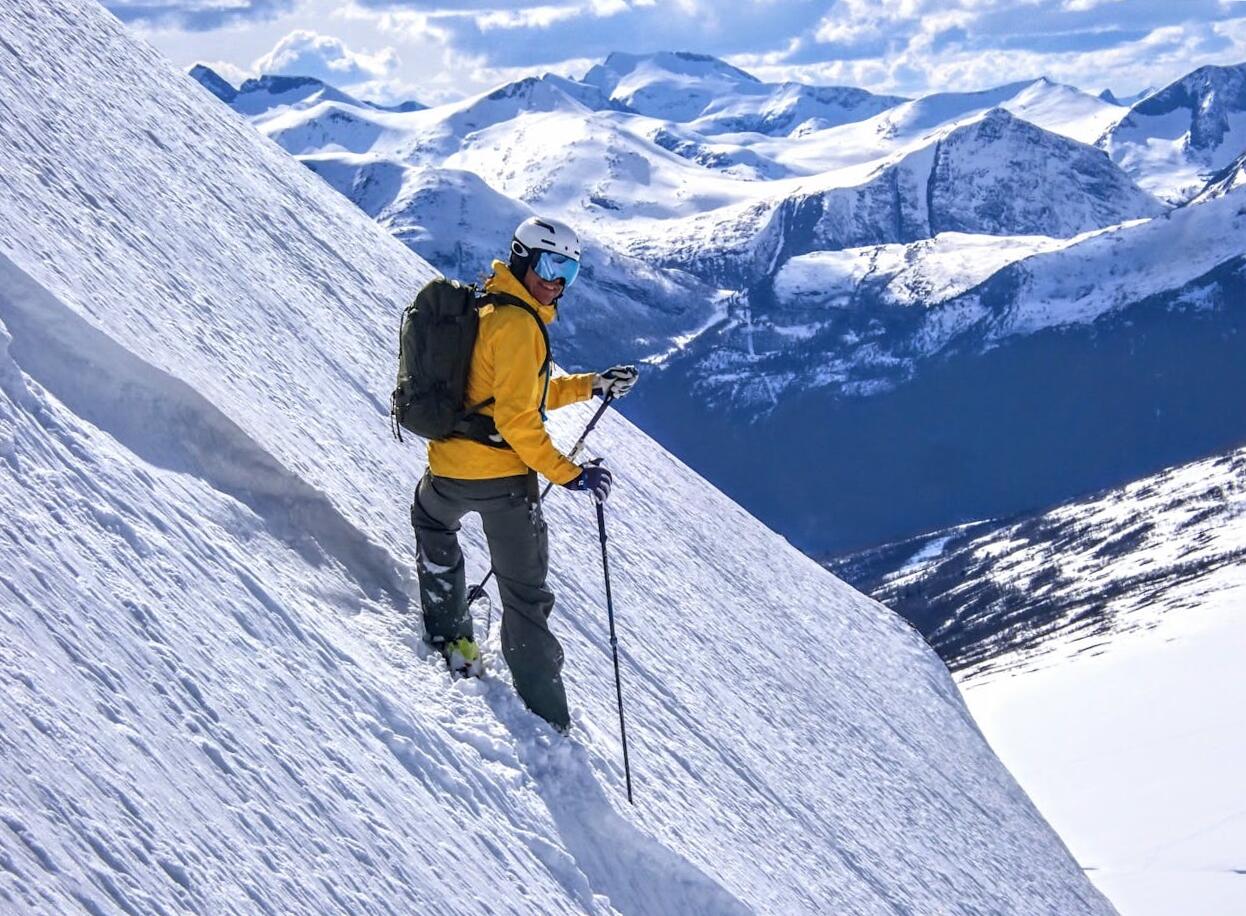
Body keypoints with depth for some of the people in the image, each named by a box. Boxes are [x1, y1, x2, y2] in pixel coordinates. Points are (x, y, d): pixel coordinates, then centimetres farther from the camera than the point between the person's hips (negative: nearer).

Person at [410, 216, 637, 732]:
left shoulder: (487, 308, 13)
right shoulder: (518, 324, -15)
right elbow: (516, 418, -22)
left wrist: (591, 386, 19)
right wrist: (568, 474, -19)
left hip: (449, 468, 7)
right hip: (503, 476, -7)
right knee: (525, 594, 2)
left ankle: (448, 632, 36)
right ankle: (546, 716, 4)